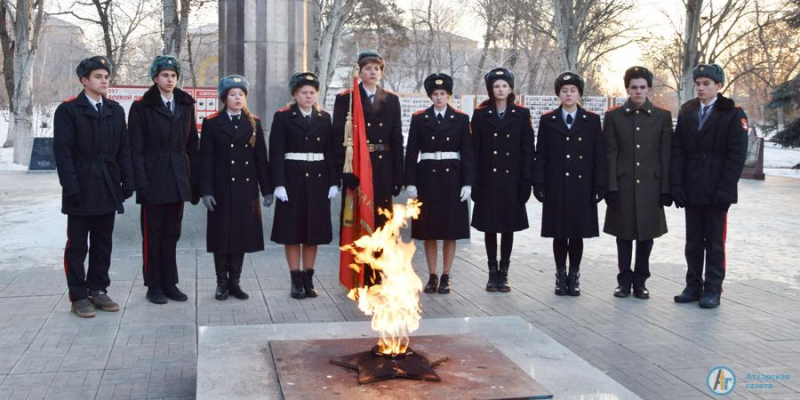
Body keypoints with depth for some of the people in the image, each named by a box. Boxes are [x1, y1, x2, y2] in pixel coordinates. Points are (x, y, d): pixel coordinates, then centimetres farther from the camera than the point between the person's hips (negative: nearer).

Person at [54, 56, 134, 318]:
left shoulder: (115, 110, 12)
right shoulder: (68, 110, -3)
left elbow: (123, 149, 10)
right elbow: (62, 151, -9)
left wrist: (127, 181, 3)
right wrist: (71, 187, -16)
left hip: (108, 188, 5)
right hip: (82, 188, -5)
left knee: (103, 244, 10)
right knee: (77, 245, 3)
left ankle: (98, 290, 20)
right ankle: (78, 297, 10)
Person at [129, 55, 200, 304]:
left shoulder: (185, 105, 11)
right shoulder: (142, 107, -2)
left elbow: (192, 145, 10)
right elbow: (136, 149, -6)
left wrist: (195, 181, 6)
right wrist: (141, 183, -14)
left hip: (178, 180, 4)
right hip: (154, 178, -4)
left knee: (172, 233, 10)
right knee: (153, 234, 3)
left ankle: (170, 283, 18)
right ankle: (154, 286, 12)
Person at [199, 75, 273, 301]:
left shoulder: (254, 123, 8)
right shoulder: (212, 123, 1)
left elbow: (261, 158, 7)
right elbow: (206, 160, -3)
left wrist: (266, 189, 3)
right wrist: (206, 191, -9)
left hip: (246, 189, 2)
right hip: (222, 189, -2)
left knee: (243, 234, 5)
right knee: (221, 235, 2)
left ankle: (235, 281, 16)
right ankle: (222, 282, 15)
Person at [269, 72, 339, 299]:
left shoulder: (324, 118, 9)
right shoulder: (283, 117, 0)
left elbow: (330, 152, 7)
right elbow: (276, 153, -5)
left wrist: (334, 182, 0)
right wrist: (279, 184, -13)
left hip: (318, 179, 3)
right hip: (293, 179, -3)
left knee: (314, 230, 6)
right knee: (292, 231, 2)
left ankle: (308, 279, 16)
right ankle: (296, 281, 10)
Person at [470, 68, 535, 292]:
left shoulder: (522, 114, 3)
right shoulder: (480, 114, 4)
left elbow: (528, 149, 1)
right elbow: (475, 150, 2)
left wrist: (526, 181, -5)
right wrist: (474, 182, -4)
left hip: (511, 179, 0)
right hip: (488, 179, 0)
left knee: (509, 227, 5)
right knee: (489, 227, 5)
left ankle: (503, 273, 15)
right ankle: (493, 273, 15)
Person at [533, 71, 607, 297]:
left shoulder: (592, 120, 5)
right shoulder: (547, 120, 5)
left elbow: (599, 156, 2)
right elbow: (541, 156, 4)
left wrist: (600, 186, -4)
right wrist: (539, 184, -3)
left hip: (582, 187, 0)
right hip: (556, 187, 0)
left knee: (577, 233, 5)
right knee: (559, 234, 5)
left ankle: (574, 276, 17)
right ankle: (561, 276, 16)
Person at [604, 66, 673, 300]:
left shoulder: (662, 116, 5)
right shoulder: (613, 116, 3)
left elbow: (666, 155, 3)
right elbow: (610, 154, 0)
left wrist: (666, 189, -2)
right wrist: (611, 187, -7)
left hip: (650, 185, 1)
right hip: (623, 185, 0)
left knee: (646, 235, 6)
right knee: (624, 235, 5)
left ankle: (640, 281, 17)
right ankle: (624, 280, 16)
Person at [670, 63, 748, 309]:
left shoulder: (733, 114, -3)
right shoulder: (686, 112, 9)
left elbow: (737, 155, -7)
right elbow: (677, 150, 6)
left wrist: (725, 188, -14)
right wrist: (677, 184, -3)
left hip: (717, 191, -4)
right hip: (692, 191, 4)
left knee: (714, 242, 2)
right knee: (693, 241, 9)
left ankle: (713, 290, 10)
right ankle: (693, 286, 17)